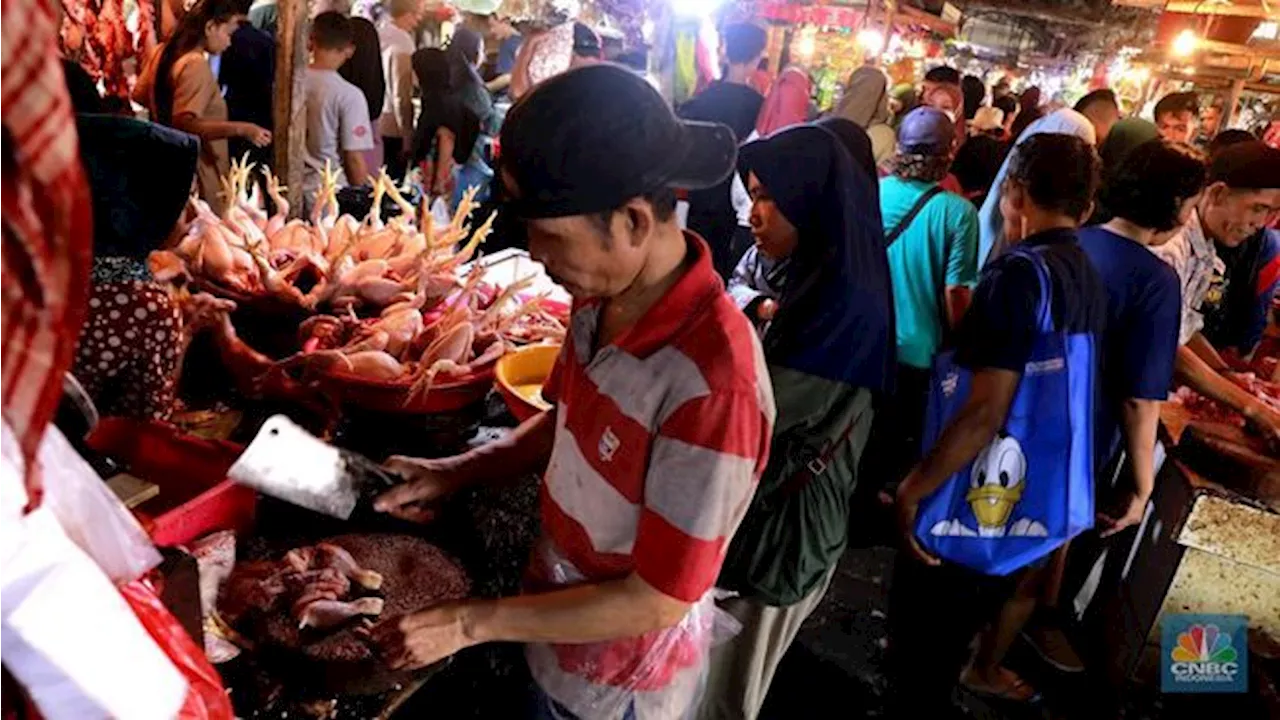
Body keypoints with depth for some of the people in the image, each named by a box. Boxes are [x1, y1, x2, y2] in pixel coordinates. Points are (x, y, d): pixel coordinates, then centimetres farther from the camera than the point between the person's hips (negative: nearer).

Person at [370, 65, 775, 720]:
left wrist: (473, 622, -20)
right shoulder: (602, 296, -12)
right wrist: (457, 472, -6)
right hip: (557, 615, 6)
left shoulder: (713, 381, -36)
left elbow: (657, 601, -25)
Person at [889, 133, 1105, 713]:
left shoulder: (1022, 272, -21)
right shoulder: (1090, 278, 5)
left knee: (921, 638, 6)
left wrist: (912, 488, -17)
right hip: (1039, 490, 9)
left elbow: (984, 413, -27)